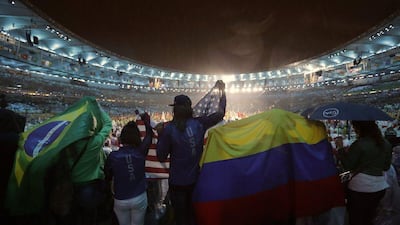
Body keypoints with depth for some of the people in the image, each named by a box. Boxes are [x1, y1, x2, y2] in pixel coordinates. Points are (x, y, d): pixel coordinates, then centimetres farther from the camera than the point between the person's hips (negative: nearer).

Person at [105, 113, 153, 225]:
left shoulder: (113, 156, -15)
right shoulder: (140, 152, -15)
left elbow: (107, 177, -2)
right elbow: (149, 136, 1)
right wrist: (146, 120, 16)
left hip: (120, 200, 0)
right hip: (139, 198, 0)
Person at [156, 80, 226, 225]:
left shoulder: (169, 129, -18)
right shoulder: (199, 123, -10)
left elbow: (161, 157, -11)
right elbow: (220, 114, 4)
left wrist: (160, 136, 1)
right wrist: (223, 91, 13)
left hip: (177, 182, -3)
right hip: (196, 179, 3)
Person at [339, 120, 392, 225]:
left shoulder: (359, 144, -20)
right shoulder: (386, 144, 2)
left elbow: (347, 166, -15)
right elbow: (386, 167, 12)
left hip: (359, 188, -7)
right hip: (380, 187, 7)